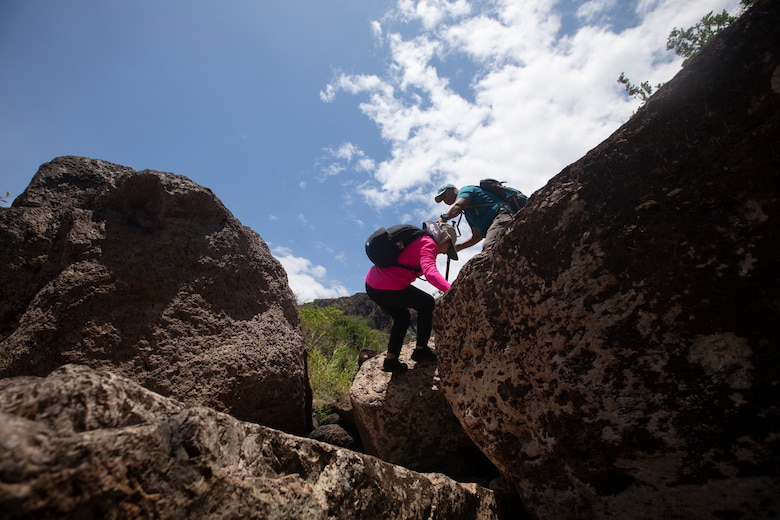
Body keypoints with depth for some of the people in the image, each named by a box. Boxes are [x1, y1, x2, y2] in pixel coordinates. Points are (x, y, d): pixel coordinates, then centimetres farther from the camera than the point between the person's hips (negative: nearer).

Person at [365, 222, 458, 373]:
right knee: (427, 304, 13)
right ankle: (421, 350, 18)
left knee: (402, 318, 27)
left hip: (371, 284, 9)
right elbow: (430, 272, -27)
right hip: (389, 289, -9)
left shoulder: (417, 238, 20)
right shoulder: (429, 244, -8)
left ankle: (390, 359, 23)